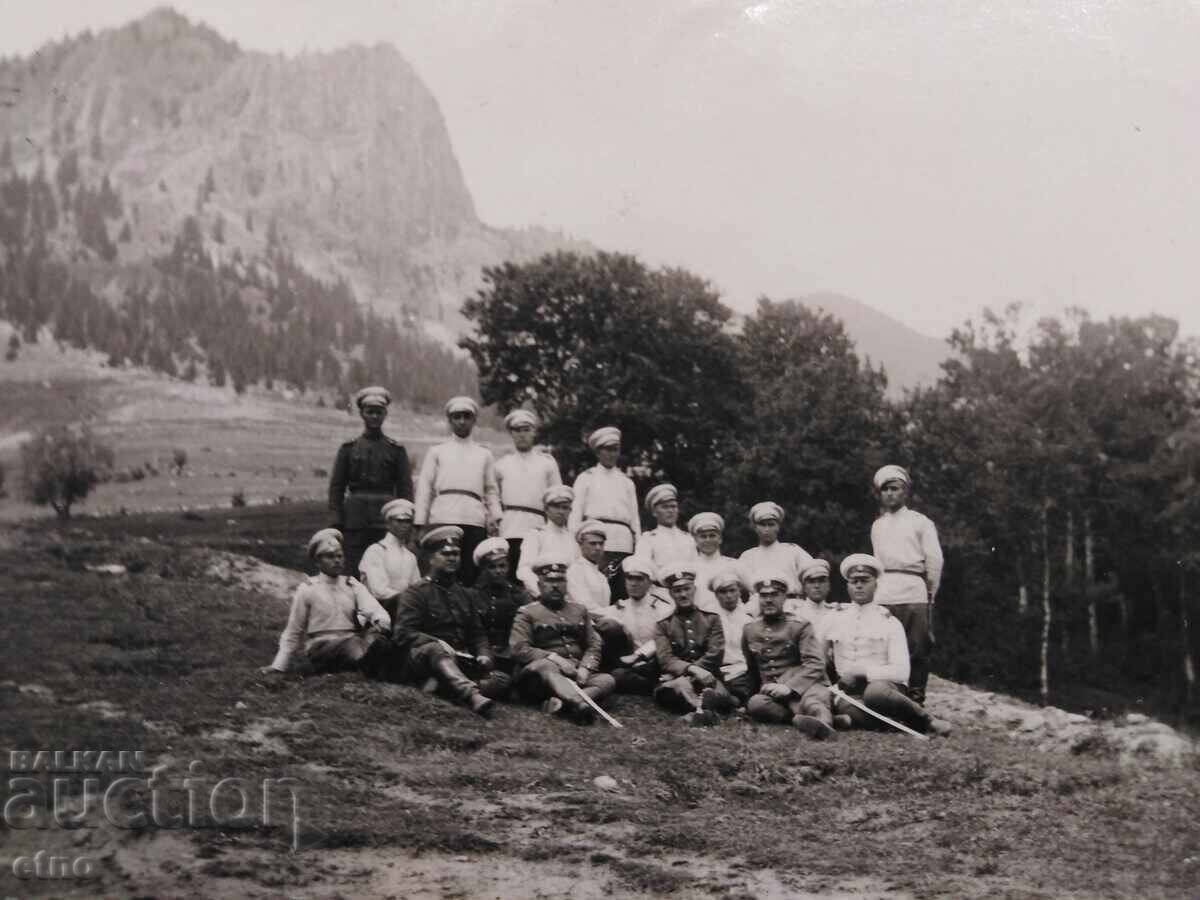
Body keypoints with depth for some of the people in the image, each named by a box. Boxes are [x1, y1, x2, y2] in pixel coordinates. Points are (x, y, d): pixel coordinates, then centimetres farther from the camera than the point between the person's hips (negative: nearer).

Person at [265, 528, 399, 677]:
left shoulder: (353, 586, 16)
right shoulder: (307, 590, 8)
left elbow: (373, 609, 0)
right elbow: (293, 631, 13)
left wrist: (381, 622, -24)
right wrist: (279, 666, 10)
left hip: (352, 641, 3)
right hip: (321, 647, -3)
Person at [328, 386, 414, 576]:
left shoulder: (396, 450, 8)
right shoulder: (349, 448, 9)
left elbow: (405, 489, 6)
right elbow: (336, 487, 7)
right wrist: (337, 523, -1)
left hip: (386, 518, 0)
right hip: (355, 520, 1)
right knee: (354, 572, -2)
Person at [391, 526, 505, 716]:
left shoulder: (465, 595, 24)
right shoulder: (416, 592, 6)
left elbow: (478, 634, 23)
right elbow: (403, 633, -6)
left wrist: (484, 654, -1)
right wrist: (438, 643, -22)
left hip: (460, 661, 6)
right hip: (423, 657, -6)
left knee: (502, 681, -21)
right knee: (437, 650, -41)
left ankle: (438, 686, -36)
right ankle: (474, 696, -65)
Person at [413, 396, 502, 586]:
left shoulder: (484, 454, 21)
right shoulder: (436, 452, 17)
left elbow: (492, 490, 18)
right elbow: (424, 488, 13)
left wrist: (495, 516, 0)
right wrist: (420, 524, 3)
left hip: (475, 520, 1)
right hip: (443, 518, -1)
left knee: (471, 575, -5)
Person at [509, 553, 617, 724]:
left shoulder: (579, 610, 20)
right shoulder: (527, 613, 7)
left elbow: (593, 646, 14)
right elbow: (518, 649, -6)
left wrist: (585, 667, -8)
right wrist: (555, 658, -17)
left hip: (576, 674, 4)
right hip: (539, 674, -4)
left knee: (607, 680, -21)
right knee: (545, 666, -37)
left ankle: (562, 703, -44)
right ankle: (580, 705, -60)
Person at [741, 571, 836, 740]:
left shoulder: (800, 626, 5)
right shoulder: (750, 631, 18)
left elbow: (815, 664, -7)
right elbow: (751, 669, 30)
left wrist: (789, 687, -19)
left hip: (803, 687, -4)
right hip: (773, 693, 4)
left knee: (811, 700, -40)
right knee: (755, 704, -32)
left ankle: (824, 723, -73)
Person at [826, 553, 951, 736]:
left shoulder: (889, 622, 9)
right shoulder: (837, 622, 17)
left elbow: (901, 671, -3)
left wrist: (865, 671, -13)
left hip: (884, 685, 0)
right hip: (849, 692, 0)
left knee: (875, 692, -39)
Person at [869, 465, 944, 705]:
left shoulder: (920, 522, 9)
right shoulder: (877, 526, 21)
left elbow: (935, 561, 4)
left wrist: (930, 592, 4)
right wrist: (875, 587, 6)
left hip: (913, 594, -3)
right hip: (883, 597, 3)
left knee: (917, 651, -6)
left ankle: (915, 700, -1)